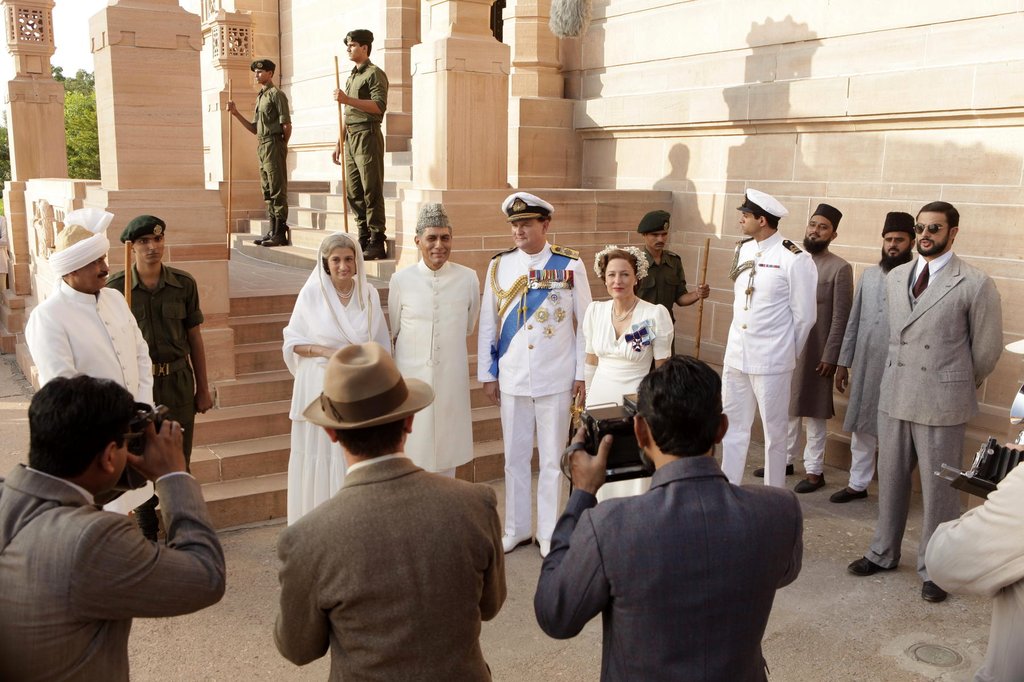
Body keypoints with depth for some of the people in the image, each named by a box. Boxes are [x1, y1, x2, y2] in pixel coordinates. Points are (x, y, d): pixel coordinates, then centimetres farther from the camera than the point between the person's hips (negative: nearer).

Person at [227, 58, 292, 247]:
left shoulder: (276, 94, -5)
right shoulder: (259, 97, 21)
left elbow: (287, 125, -11)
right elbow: (254, 128, 19)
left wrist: (282, 145, -3)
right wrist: (236, 113, 13)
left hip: (274, 144, -9)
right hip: (262, 146, 9)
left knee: (277, 189, -10)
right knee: (268, 191, 10)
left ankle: (280, 233, -10)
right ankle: (273, 231, 16)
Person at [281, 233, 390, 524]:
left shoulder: (369, 294, 2)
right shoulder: (311, 293, -6)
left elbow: (381, 345, 8)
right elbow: (292, 340, 0)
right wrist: (325, 351, -15)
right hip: (321, 387, -2)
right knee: (320, 454, 3)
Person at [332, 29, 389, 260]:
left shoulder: (374, 73, -3)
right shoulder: (351, 76, 23)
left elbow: (379, 105, -17)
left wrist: (348, 100, -22)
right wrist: (339, 143, 22)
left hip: (367, 135, -9)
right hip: (350, 137, 9)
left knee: (371, 192, -9)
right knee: (353, 191, 8)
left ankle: (377, 243, -6)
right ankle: (364, 238, 15)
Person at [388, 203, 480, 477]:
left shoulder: (468, 278, -3)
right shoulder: (400, 281, -6)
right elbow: (392, 331, 8)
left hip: (451, 379, 1)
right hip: (411, 377, -1)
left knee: (447, 454, 12)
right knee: (412, 452, 5)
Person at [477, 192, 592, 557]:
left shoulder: (570, 264, -4)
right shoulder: (499, 265, 2)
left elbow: (584, 321, -1)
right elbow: (488, 323, 6)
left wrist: (582, 374, -2)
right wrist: (487, 374, 6)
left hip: (556, 379, -2)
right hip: (512, 377, 2)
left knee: (552, 459, 8)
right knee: (515, 457, 12)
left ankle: (549, 533, 22)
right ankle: (517, 528, 28)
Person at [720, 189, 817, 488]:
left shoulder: (795, 259, -13)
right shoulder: (743, 250, 7)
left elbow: (805, 315, -8)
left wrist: (788, 352, 1)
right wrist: (740, 341, 13)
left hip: (772, 362, -6)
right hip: (735, 354, 6)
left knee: (774, 432, 7)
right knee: (733, 428, 14)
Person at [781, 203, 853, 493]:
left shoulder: (840, 268, -7)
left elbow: (840, 317, -10)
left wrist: (830, 356, -14)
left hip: (816, 351, -5)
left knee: (814, 412, 4)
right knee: (786, 407, 13)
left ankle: (814, 470, 13)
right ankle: (784, 459, 27)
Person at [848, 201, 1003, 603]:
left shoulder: (975, 284, -10)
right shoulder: (895, 277, 8)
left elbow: (987, 348, -2)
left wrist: (961, 386, 9)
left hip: (941, 401, -5)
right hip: (894, 395, 5)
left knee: (939, 488, 6)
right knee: (890, 479, 15)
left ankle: (934, 568, 21)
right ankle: (883, 553, 31)